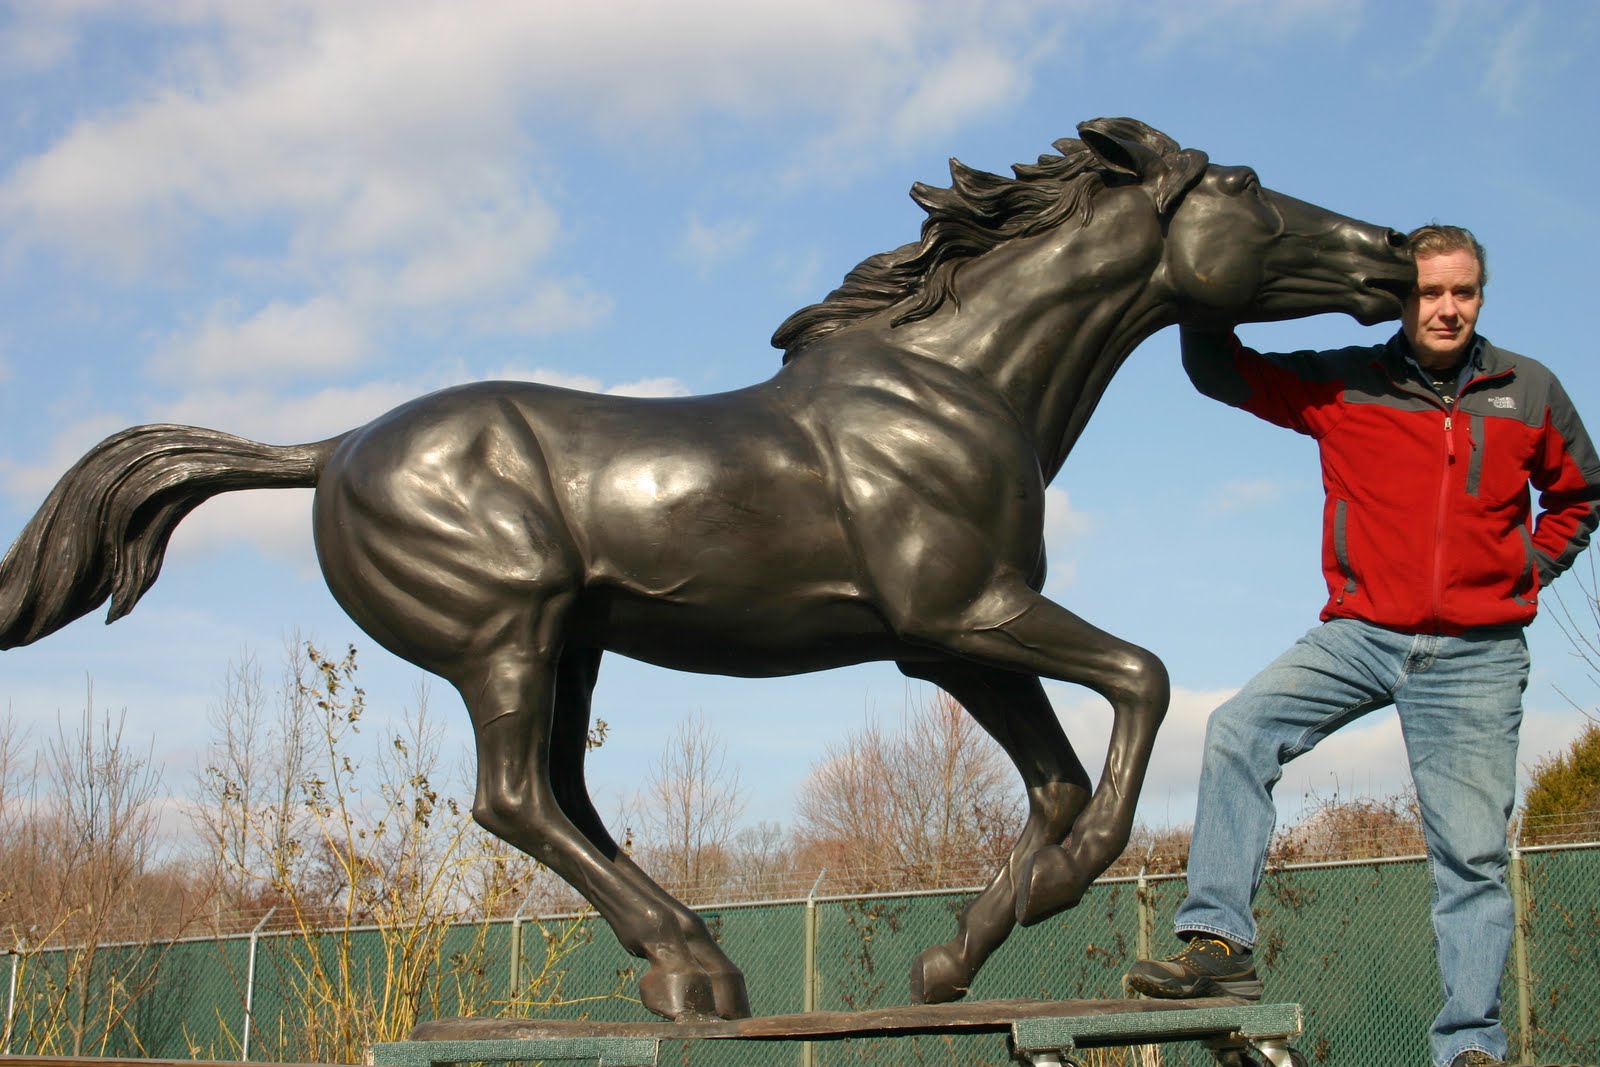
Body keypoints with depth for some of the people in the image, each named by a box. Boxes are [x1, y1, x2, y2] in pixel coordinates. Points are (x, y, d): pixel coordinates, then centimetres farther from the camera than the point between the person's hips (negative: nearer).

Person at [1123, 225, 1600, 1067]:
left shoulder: (1529, 392, 5)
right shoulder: (1341, 386, 2)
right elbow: (1220, 371, 3)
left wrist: (1528, 568, 7)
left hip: (1477, 657, 0)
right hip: (1361, 633, 0)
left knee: (1471, 853, 0)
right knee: (1238, 730, -21)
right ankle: (1220, 942, -20)